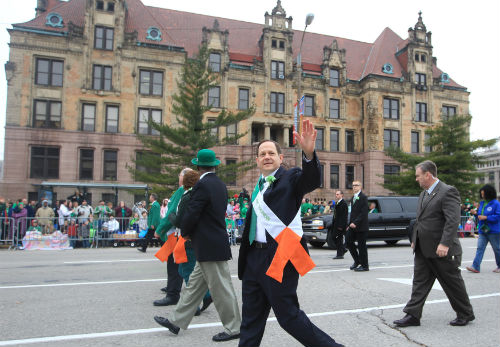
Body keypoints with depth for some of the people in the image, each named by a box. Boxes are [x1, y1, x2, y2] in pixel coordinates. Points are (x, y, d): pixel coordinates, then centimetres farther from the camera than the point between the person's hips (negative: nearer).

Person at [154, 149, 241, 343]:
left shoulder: (202, 185, -17)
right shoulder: (220, 185, 10)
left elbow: (191, 214, -19)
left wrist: (184, 233, 2)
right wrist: (191, 232, 14)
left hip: (209, 247, -10)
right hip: (213, 242, 10)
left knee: (221, 288, 2)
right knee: (194, 285, 16)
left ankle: (233, 328, 15)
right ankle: (176, 321, 27)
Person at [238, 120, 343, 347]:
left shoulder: (290, 177, -7)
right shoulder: (259, 185, 14)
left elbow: (312, 181, -29)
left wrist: (309, 153, -48)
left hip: (279, 257, -7)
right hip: (255, 255, 7)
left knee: (288, 315, 3)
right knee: (251, 319, 18)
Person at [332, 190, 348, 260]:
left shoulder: (343, 203, -13)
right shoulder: (337, 203, 17)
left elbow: (344, 215, -19)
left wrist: (341, 225, -23)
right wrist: (333, 224, 17)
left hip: (340, 224, -10)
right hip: (336, 224, 10)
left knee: (339, 239, -5)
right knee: (334, 237, 11)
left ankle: (340, 255, 2)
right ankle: (343, 249, 25)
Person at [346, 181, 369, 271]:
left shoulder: (363, 197, -11)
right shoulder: (353, 198, 16)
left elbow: (364, 213, -18)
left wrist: (355, 223, -23)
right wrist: (350, 224, 12)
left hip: (361, 226, -8)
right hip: (353, 225, 8)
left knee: (361, 245, -1)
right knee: (348, 241, 6)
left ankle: (364, 266, 10)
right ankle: (357, 260, 22)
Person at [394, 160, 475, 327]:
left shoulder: (448, 192, -14)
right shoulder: (423, 194, 14)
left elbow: (453, 220, -22)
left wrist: (444, 244, -28)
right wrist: (415, 240, 18)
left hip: (442, 251, -8)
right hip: (423, 250, 8)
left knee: (453, 283, 9)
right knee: (419, 282, 7)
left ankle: (465, 314, 28)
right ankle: (413, 315, 11)